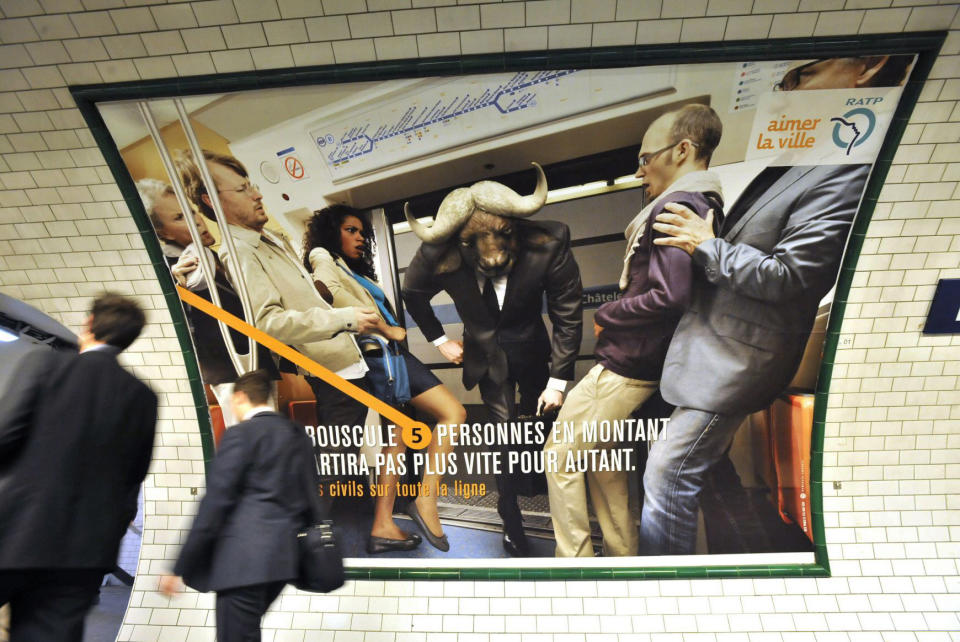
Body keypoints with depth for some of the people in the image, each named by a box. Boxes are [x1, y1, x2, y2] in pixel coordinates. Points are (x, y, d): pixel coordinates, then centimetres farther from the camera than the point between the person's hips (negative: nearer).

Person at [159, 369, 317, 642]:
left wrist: (180, 568, -6)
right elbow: (307, 497, 14)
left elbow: (215, 503, -13)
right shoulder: (298, 435, 11)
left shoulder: (240, 434, -10)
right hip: (284, 555, 8)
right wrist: (301, 552, 25)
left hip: (245, 557, -8)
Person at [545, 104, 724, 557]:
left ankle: (574, 562, 15)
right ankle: (622, 556, 33)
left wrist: (605, 316, -13)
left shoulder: (676, 205, -18)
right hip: (640, 362, 10)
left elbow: (669, 296, -29)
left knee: (561, 455, 2)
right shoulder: (705, 206, 14)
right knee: (602, 457, 21)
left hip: (627, 365, -10)